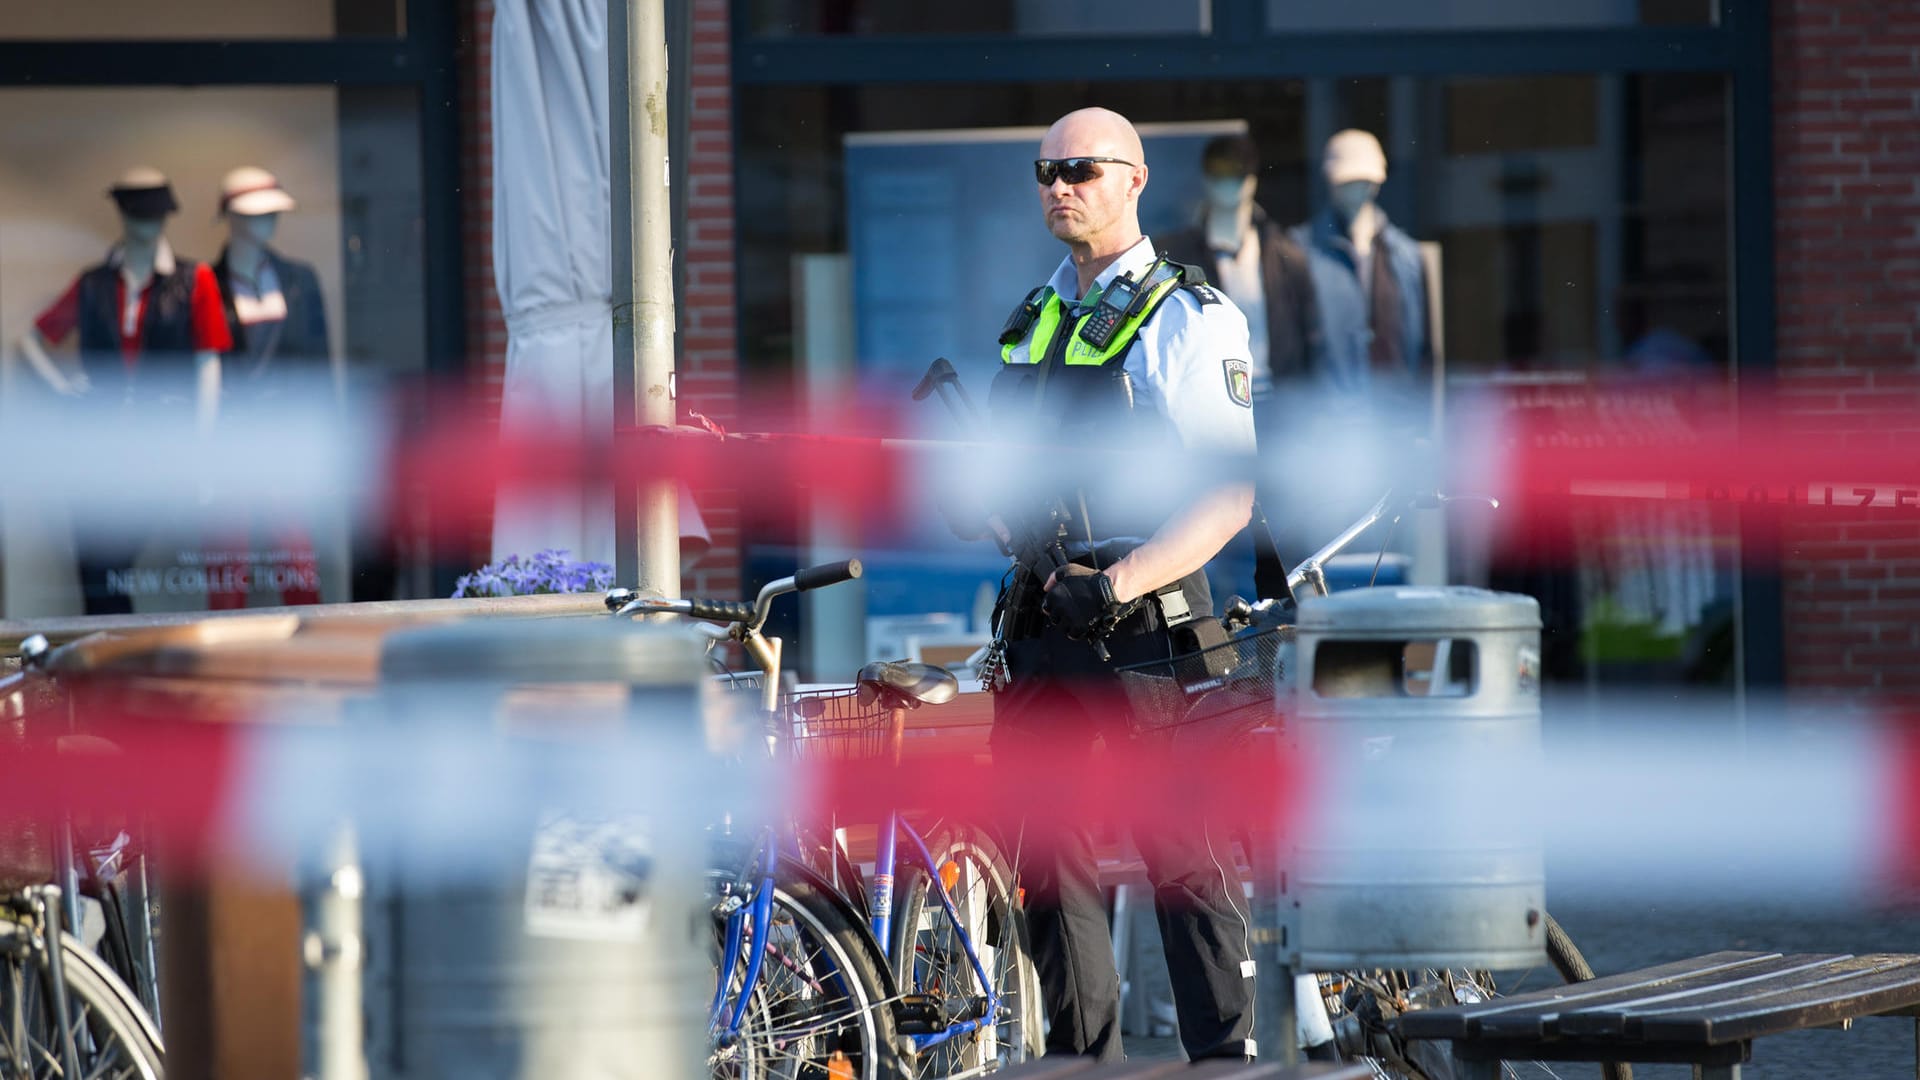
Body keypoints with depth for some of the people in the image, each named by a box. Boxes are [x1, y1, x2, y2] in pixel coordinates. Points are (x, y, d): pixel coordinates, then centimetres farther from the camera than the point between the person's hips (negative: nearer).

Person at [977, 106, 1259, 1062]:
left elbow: (1228, 497, -11)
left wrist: (1120, 583, -21)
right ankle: (1079, 1060, 13)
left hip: (1149, 625, -6)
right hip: (1043, 626, 6)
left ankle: (1226, 1060, -1)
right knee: (1050, 865, 6)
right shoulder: (1030, 319, 17)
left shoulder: (1189, 318, -4)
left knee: (1187, 865, -5)